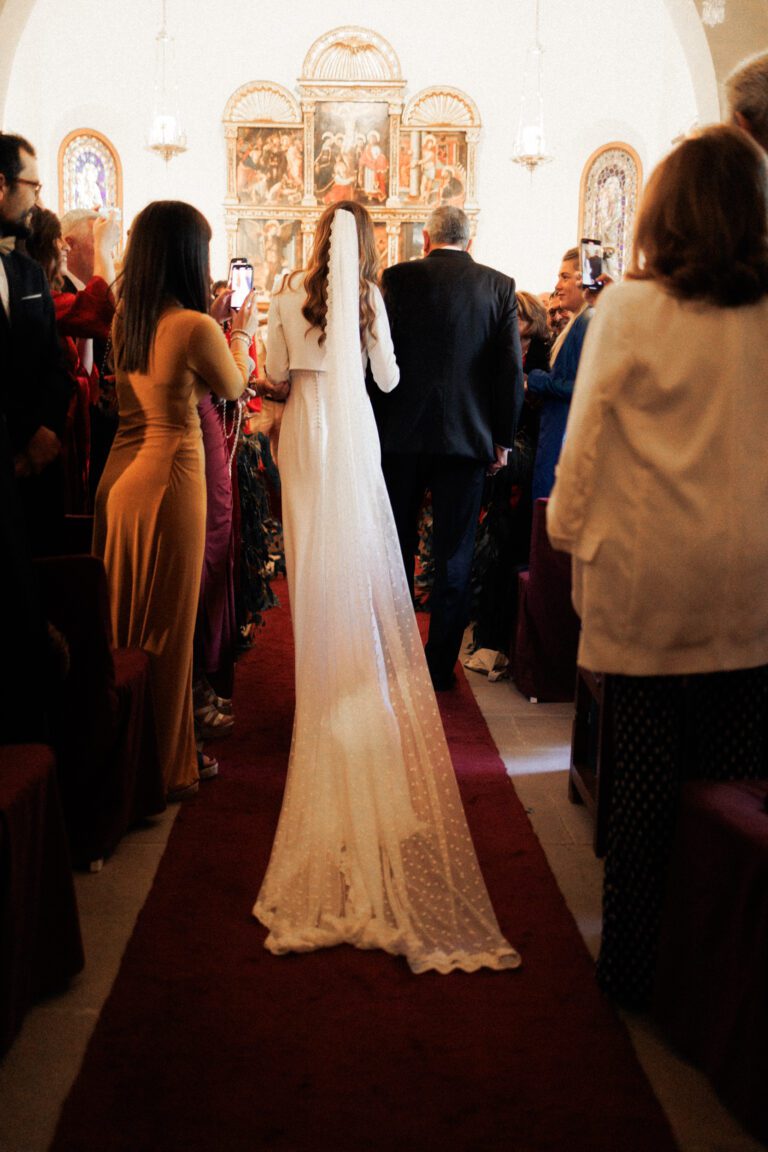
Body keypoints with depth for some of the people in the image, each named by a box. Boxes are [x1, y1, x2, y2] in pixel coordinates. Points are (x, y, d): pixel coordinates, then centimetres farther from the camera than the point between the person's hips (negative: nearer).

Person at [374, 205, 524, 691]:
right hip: (468, 437, 0)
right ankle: (440, 665, 12)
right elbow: (511, 368, -2)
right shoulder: (499, 285, 1)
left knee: (397, 548, 13)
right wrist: (502, 437, 6)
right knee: (454, 556, 7)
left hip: (402, 433, 0)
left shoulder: (398, 278, -2)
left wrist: (373, 427, 5)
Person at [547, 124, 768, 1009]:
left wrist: (569, 530, 12)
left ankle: (633, 963, 21)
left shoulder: (629, 310, -7)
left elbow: (586, 440, -3)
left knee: (646, 775, 7)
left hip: (646, 578, -2)